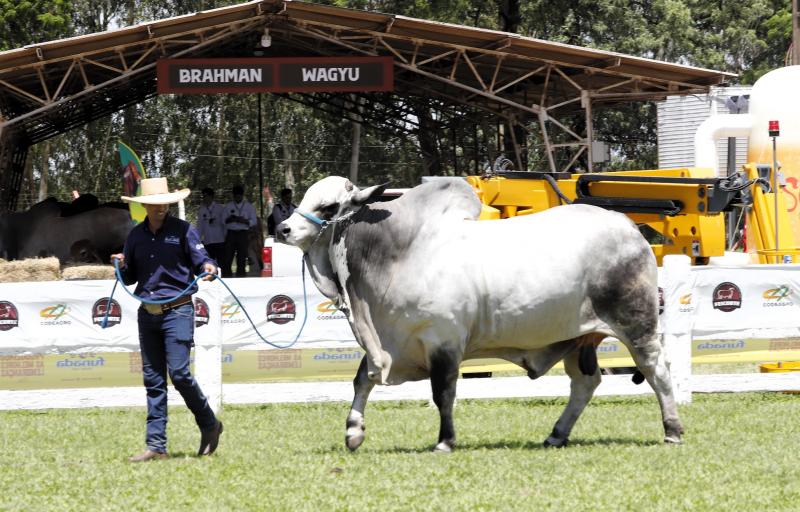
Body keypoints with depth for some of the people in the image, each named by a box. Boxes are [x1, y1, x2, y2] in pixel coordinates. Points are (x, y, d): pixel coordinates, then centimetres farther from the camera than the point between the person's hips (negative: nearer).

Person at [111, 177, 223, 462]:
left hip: (177, 310, -5)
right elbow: (130, 278, 17)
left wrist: (209, 268, -29)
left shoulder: (183, 230, -2)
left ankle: (209, 425, 10)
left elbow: (201, 260, -6)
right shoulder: (136, 235, 11)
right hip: (147, 313, 5)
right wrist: (121, 265, -4)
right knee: (153, 380, 5)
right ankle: (156, 446, 7)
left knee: (179, 373, -12)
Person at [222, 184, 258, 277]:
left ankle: (241, 275, 3)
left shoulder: (249, 206, 9)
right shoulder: (228, 206, 12)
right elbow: (223, 221, 10)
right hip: (231, 233, 1)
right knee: (228, 256, -7)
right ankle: (226, 276, -6)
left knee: (242, 258, -2)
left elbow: (253, 221, 4)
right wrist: (229, 220, -12)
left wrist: (244, 221, -14)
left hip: (243, 234, 0)